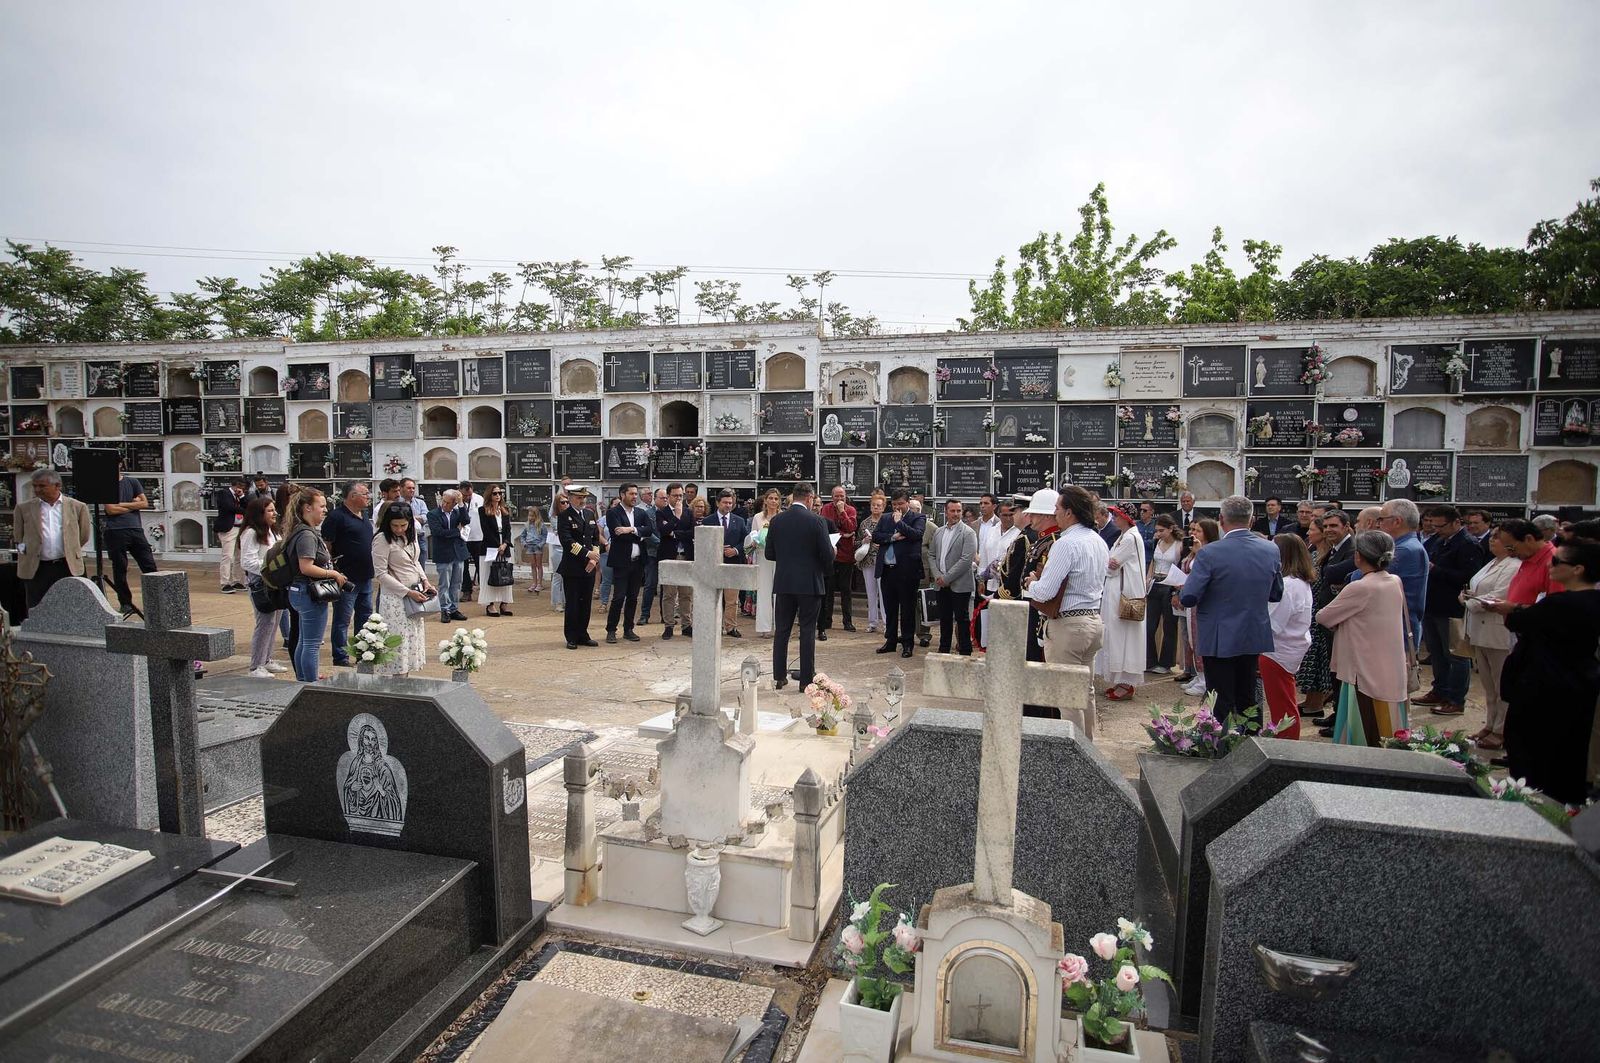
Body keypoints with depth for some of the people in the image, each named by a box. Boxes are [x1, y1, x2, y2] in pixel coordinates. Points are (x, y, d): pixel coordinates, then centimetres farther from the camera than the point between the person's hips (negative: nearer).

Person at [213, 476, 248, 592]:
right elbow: (230, 507, -14)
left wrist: (242, 496, 1)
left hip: (240, 529, 8)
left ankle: (237, 582, 15)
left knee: (239, 557, 8)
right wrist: (244, 511, -2)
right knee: (228, 556, -11)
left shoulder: (240, 495, 20)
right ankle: (225, 584, -10)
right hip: (228, 529, -8)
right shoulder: (224, 493, -2)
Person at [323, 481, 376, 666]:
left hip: (365, 577, 9)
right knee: (343, 619, 1)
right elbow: (325, 545, -16)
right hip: (346, 579, -9)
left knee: (365, 616, 16)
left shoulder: (364, 514, 12)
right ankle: (341, 657, 9)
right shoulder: (337, 516, -14)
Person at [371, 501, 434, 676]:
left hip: (415, 595, 7)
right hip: (395, 598, -7)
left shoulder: (411, 534, 6)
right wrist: (408, 592, -18)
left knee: (411, 644, 11)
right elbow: (382, 574, -15)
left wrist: (425, 580, 2)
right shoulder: (382, 539, -14)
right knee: (398, 644, -6)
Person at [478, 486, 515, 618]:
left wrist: (505, 544, -9)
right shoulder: (483, 510, 0)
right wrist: (497, 545, -12)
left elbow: (508, 530, 7)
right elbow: (485, 530, -7)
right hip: (490, 547, -5)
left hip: (504, 547, 5)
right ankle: (490, 605, -2)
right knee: (490, 576, -4)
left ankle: (504, 604, 7)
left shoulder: (505, 511, 14)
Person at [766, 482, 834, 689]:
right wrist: (829, 561, 12)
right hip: (810, 583, -3)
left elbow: (768, 553, 5)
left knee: (781, 630, 12)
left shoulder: (776, 520, 0)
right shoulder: (816, 520, -10)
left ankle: (779, 676, 17)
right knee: (807, 631, 5)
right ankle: (806, 678, 9)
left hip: (783, 583, 3)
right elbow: (827, 554, -11)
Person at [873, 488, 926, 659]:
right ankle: (890, 640, 24)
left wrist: (899, 522, -13)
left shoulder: (918, 518, 1)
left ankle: (907, 643, 11)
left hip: (907, 570, -5)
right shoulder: (885, 518, 14)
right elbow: (875, 536, 2)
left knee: (907, 608, 2)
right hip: (887, 569, 5)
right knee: (889, 608, 13)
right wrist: (893, 537, -11)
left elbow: (917, 534, -17)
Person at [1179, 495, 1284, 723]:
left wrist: (1181, 591, 2)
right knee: (1247, 701, 19)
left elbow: (1188, 598, -19)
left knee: (1220, 705, 4)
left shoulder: (1210, 553, -19)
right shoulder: (1271, 550, -3)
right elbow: (1276, 594, 9)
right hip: (1255, 638, 5)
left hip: (1220, 640, -5)